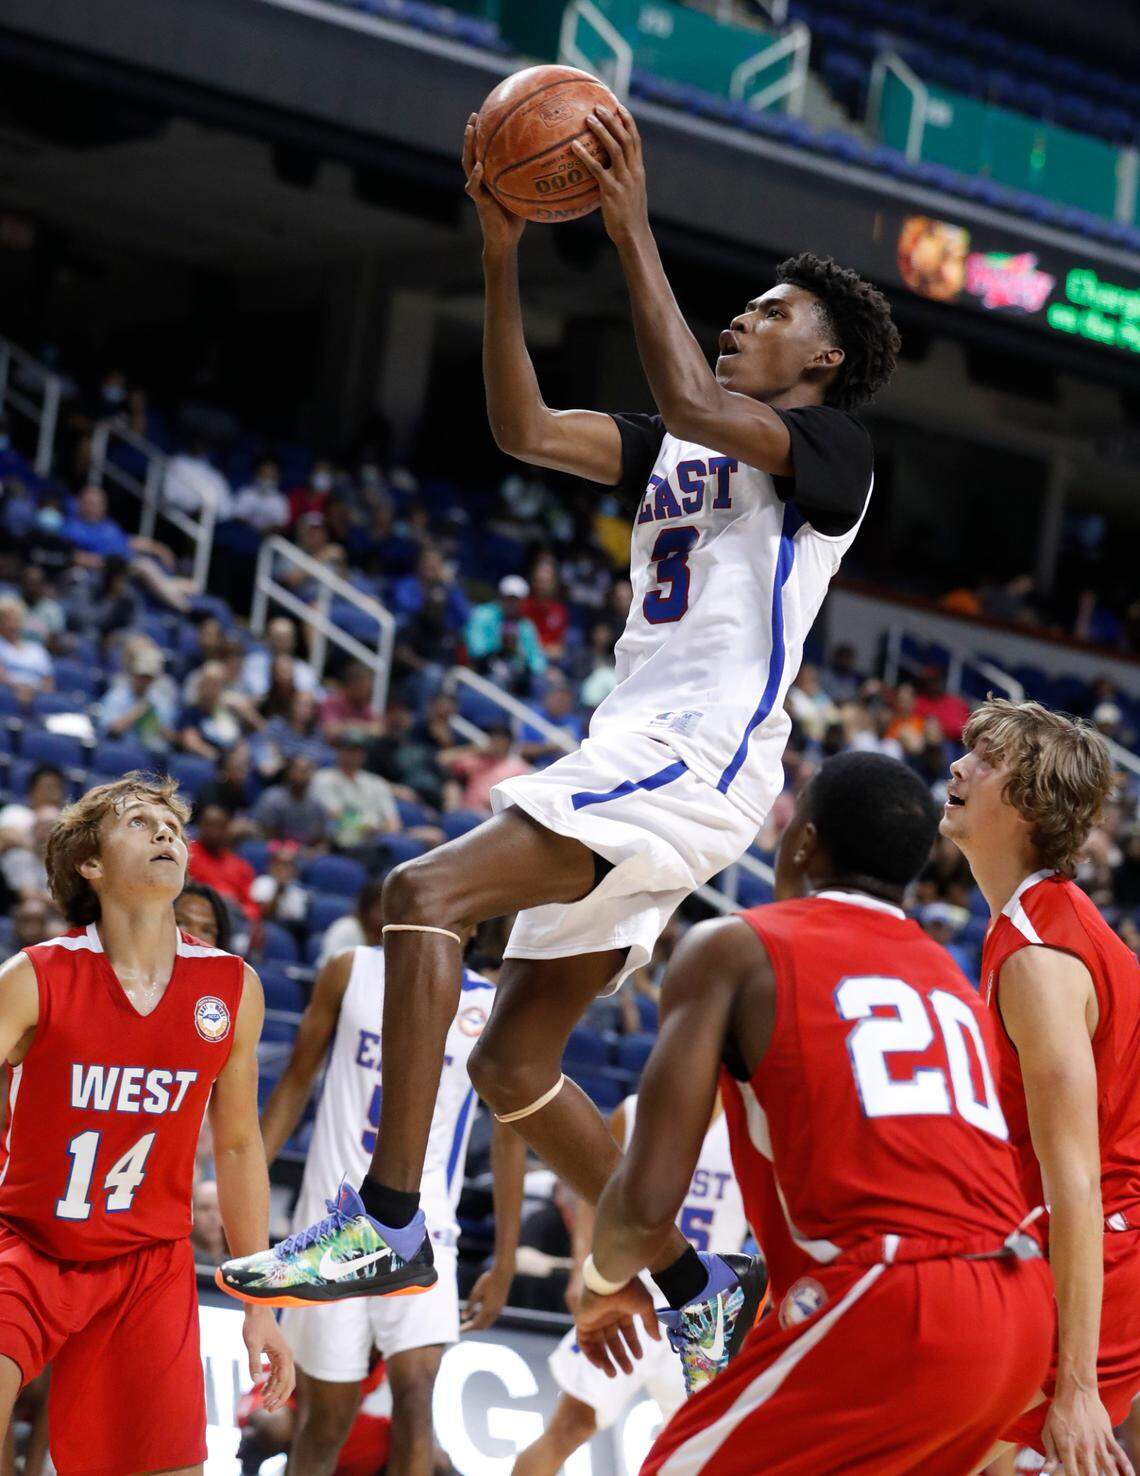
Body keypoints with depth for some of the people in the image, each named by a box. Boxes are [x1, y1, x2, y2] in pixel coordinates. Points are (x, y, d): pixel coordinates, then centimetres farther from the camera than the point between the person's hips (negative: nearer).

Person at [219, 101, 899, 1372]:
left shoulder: (832, 444, -1)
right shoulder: (676, 450, 23)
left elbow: (694, 406, -20)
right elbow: (524, 429, 11)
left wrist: (635, 235, -17)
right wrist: (501, 257, 3)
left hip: (698, 756, -10)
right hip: (636, 755, 10)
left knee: (424, 892, -26)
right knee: (513, 1062, 10)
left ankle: (389, 1219, -30)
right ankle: (693, 1294, 20)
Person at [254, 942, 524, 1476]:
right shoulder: (351, 972, 3)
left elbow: (508, 1137, 7)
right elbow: (297, 1080, 9)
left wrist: (504, 1264, 4)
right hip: (332, 1218, 1)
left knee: (415, 1392, -19)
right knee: (325, 1416, 6)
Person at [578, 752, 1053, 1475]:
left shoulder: (733, 947, 5)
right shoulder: (959, 987, 23)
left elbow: (649, 1196, -3)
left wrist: (605, 1283, 18)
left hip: (888, 1313, -7)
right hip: (1022, 1317, 7)